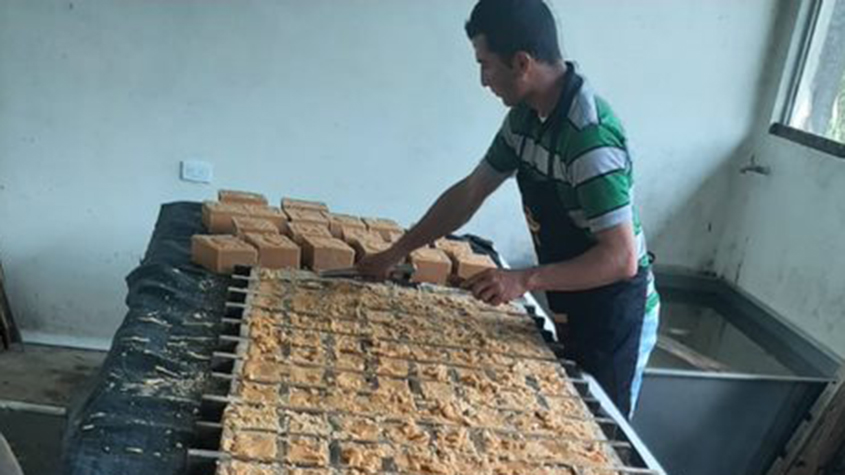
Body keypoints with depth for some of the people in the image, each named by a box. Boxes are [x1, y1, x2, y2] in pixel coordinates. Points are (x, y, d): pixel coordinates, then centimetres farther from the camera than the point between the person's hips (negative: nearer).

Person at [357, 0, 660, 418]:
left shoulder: (591, 137, -29)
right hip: (569, 309, 8)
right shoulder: (524, 117, -2)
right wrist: (396, 253, 7)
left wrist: (525, 280, -36)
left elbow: (621, 258, -29)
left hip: (613, 318, -8)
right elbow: (470, 192, 7)